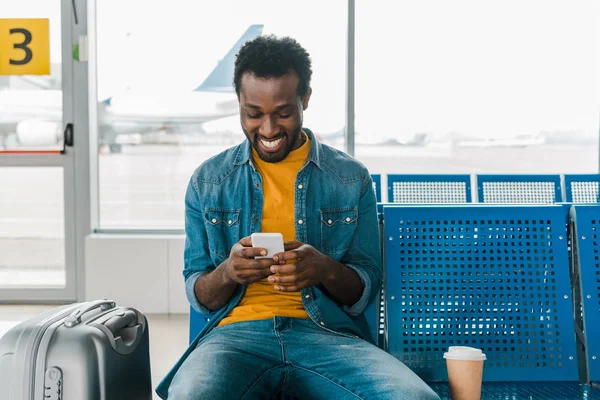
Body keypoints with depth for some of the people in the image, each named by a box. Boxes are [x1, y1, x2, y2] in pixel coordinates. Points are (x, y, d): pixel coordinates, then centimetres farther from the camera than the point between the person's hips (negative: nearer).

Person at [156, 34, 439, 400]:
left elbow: (367, 287, 11)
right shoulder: (207, 181, 12)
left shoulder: (352, 178, 10)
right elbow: (198, 296, 13)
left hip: (327, 333, 1)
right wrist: (227, 273, -11)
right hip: (237, 332, 0)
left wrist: (327, 270, -13)